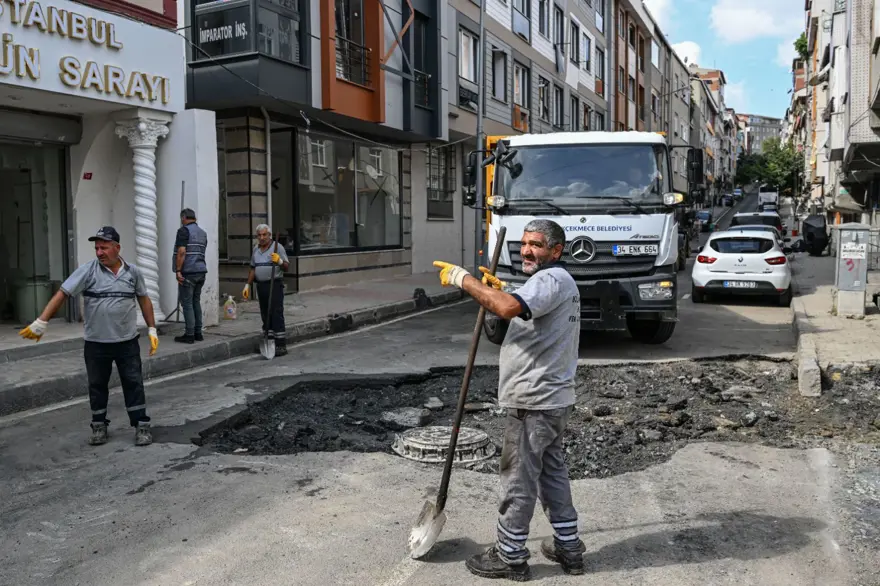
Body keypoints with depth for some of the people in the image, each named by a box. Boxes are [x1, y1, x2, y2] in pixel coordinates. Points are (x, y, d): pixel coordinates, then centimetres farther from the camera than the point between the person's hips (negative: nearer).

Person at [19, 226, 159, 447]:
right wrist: (41, 322, -17)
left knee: (134, 383, 4)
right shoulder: (88, 271, -7)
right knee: (97, 385, 11)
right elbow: (62, 294, -10)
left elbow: (144, 299, 10)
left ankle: (142, 426, 11)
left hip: (127, 342, 0)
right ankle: (99, 427, 26)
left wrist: (152, 329, 8)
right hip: (96, 343, 0)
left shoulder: (133, 272, 0)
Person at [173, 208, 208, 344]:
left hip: (188, 272, -7)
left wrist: (178, 271, -17)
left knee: (187, 303, -4)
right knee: (196, 302, 13)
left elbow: (181, 252, -17)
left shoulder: (184, 230, -8)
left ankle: (189, 335, -3)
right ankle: (198, 333, 15)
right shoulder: (203, 233, 15)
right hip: (201, 271, 7)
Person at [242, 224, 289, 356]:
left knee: (277, 315, -9)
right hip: (261, 286, 6)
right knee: (265, 316, 8)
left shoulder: (277, 247, -4)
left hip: (275, 285, -6)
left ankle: (281, 345, -8)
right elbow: (253, 269, 21)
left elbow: (286, 267, -6)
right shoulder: (256, 249, 15)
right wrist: (247, 285, 16)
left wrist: (279, 261, -26)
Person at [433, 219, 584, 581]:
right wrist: (496, 289, 12)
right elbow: (520, 312, 27)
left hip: (533, 402, -11)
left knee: (518, 482, 1)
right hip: (550, 398, 11)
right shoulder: (557, 281, 18)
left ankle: (510, 557, 14)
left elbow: (508, 309, -35)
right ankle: (567, 547, 29)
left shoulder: (550, 280, -18)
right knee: (552, 473, 19)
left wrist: (464, 280, -26)